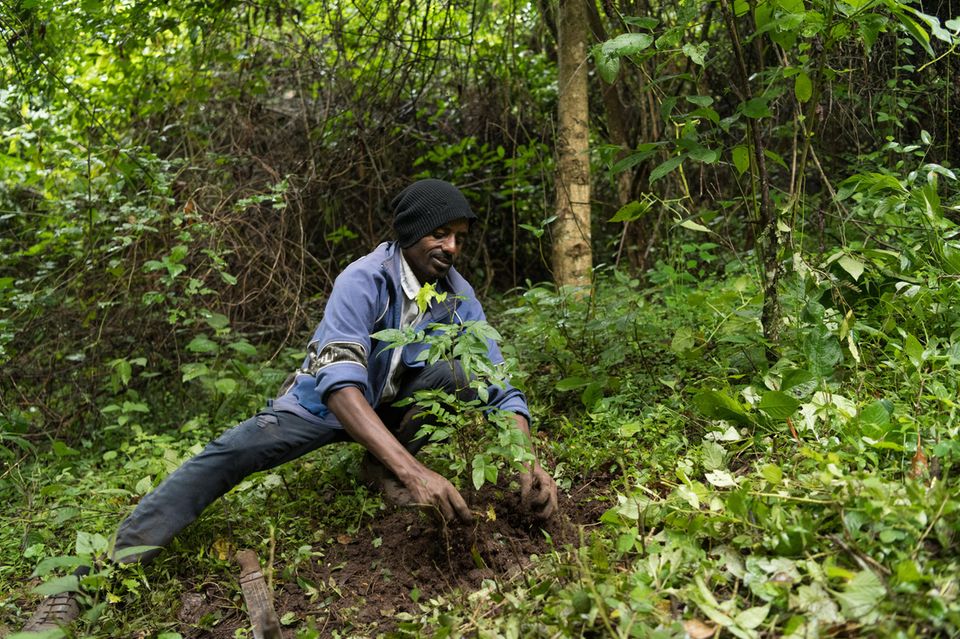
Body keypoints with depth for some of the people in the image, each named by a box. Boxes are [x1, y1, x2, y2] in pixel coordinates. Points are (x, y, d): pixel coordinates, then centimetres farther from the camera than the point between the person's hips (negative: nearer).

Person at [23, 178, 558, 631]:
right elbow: (340, 380, -43)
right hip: (326, 403, -4)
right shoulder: (365, 280, -28)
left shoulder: (458, 294, -13)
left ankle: (381, 469, -8)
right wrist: (411, 469, -56)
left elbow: (500, 385, -14)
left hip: (392, 404, 4)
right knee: (233, 451, -28)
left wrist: (528, 462, -35)